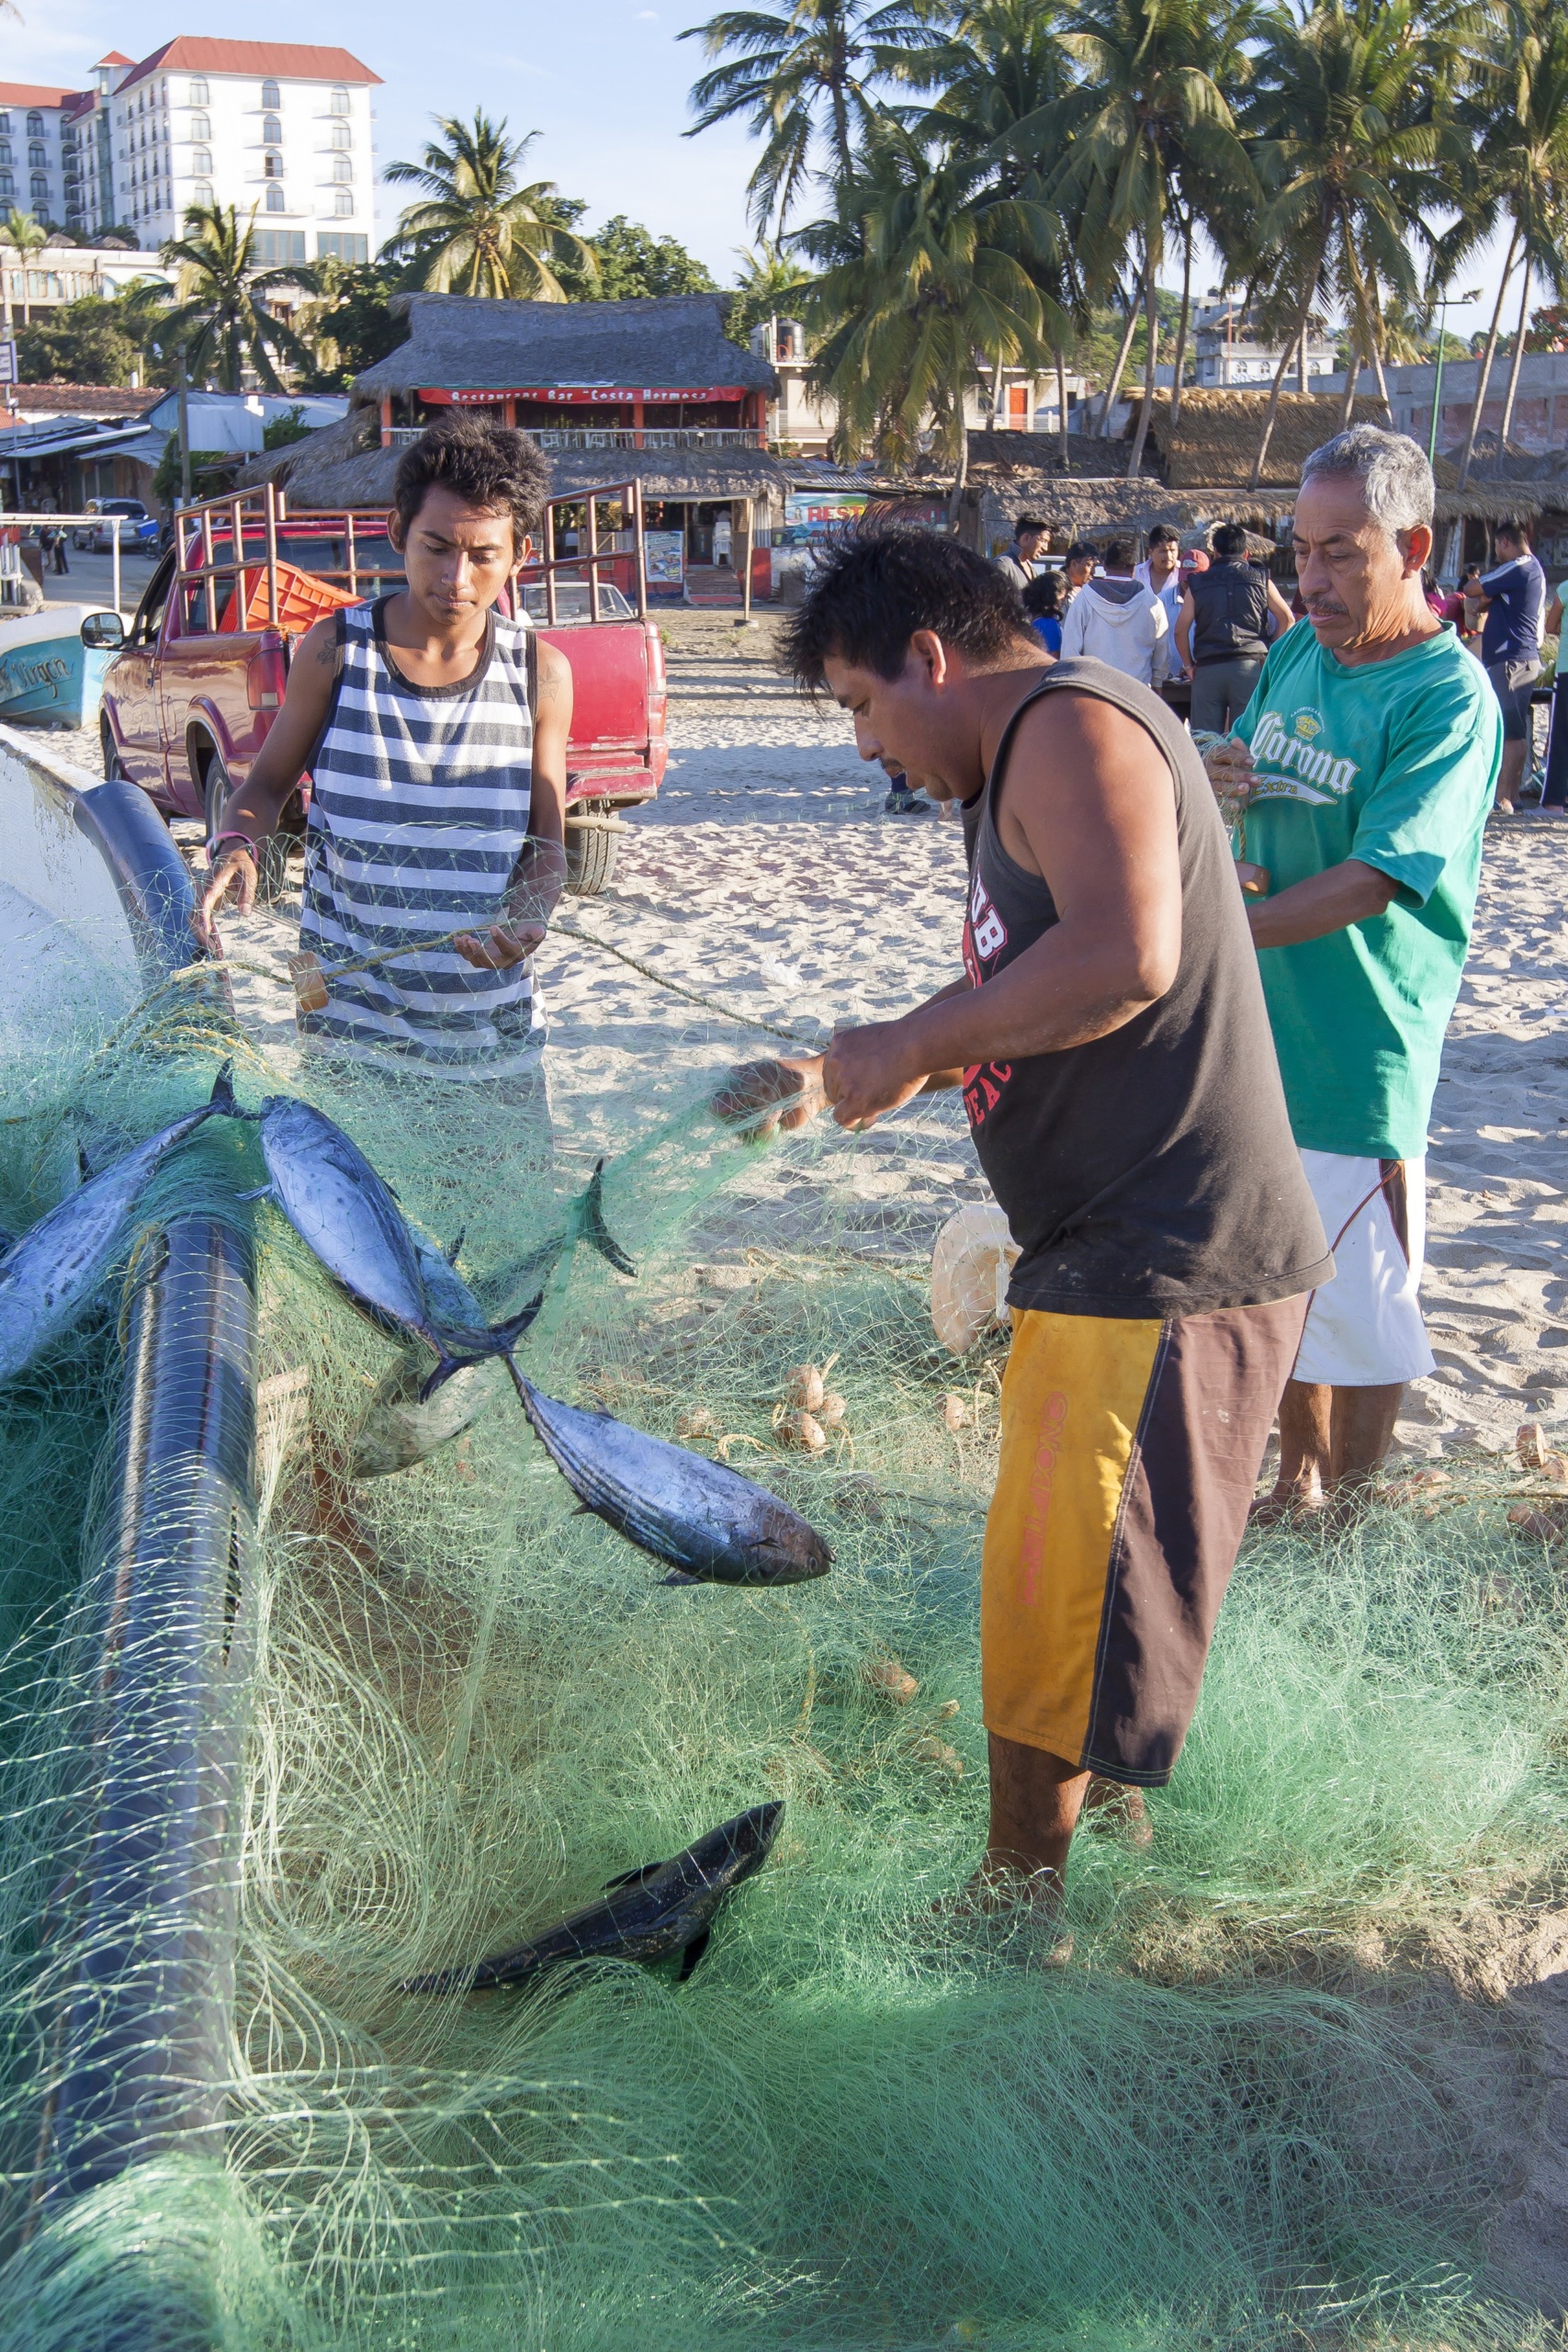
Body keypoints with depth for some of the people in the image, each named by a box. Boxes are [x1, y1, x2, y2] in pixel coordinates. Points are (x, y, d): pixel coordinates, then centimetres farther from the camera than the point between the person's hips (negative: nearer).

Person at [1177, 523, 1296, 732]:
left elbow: (1180, 629, 4)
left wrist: (1189, 665, 13)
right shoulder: (1260, 579, 12)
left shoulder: (1198, 583, 12)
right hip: (1250, 666, 0)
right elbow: (1287, 619, 4)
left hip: (1207, 669, 0)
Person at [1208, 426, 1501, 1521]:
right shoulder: (1297, 652, 7)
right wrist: (1208, 780, -5)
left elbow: (1373, 881, -24)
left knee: (1359, 1307, 5)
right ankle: (1300, 1484, 35)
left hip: (1360, 1049, -7)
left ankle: (1352, 1521, 23)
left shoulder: (1450, 696, -15)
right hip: (1263, 1022, 7)